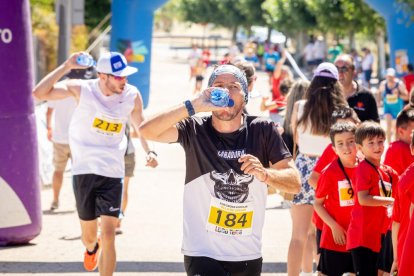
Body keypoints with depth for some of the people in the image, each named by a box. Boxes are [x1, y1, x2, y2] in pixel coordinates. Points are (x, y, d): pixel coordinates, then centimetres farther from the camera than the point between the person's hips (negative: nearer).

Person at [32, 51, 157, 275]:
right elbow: (39, 93, -19)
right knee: (88, 235, 14)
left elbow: (140, 125, 15)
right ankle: (91, 248, 52)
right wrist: (66, 67, -24)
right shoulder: (81, 89, -11)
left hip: (112, 173, 0)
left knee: (108, 236, -12)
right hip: (84, 171, 0)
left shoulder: (132, 96, -5)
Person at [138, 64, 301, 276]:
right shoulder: (195, 130, -6)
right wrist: (194, 106, -28)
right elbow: (147, 131, -22)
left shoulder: (263, 131, -2)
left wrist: (265, 174, -26)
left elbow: (294, 182, -5)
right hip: (202, 255, -3)